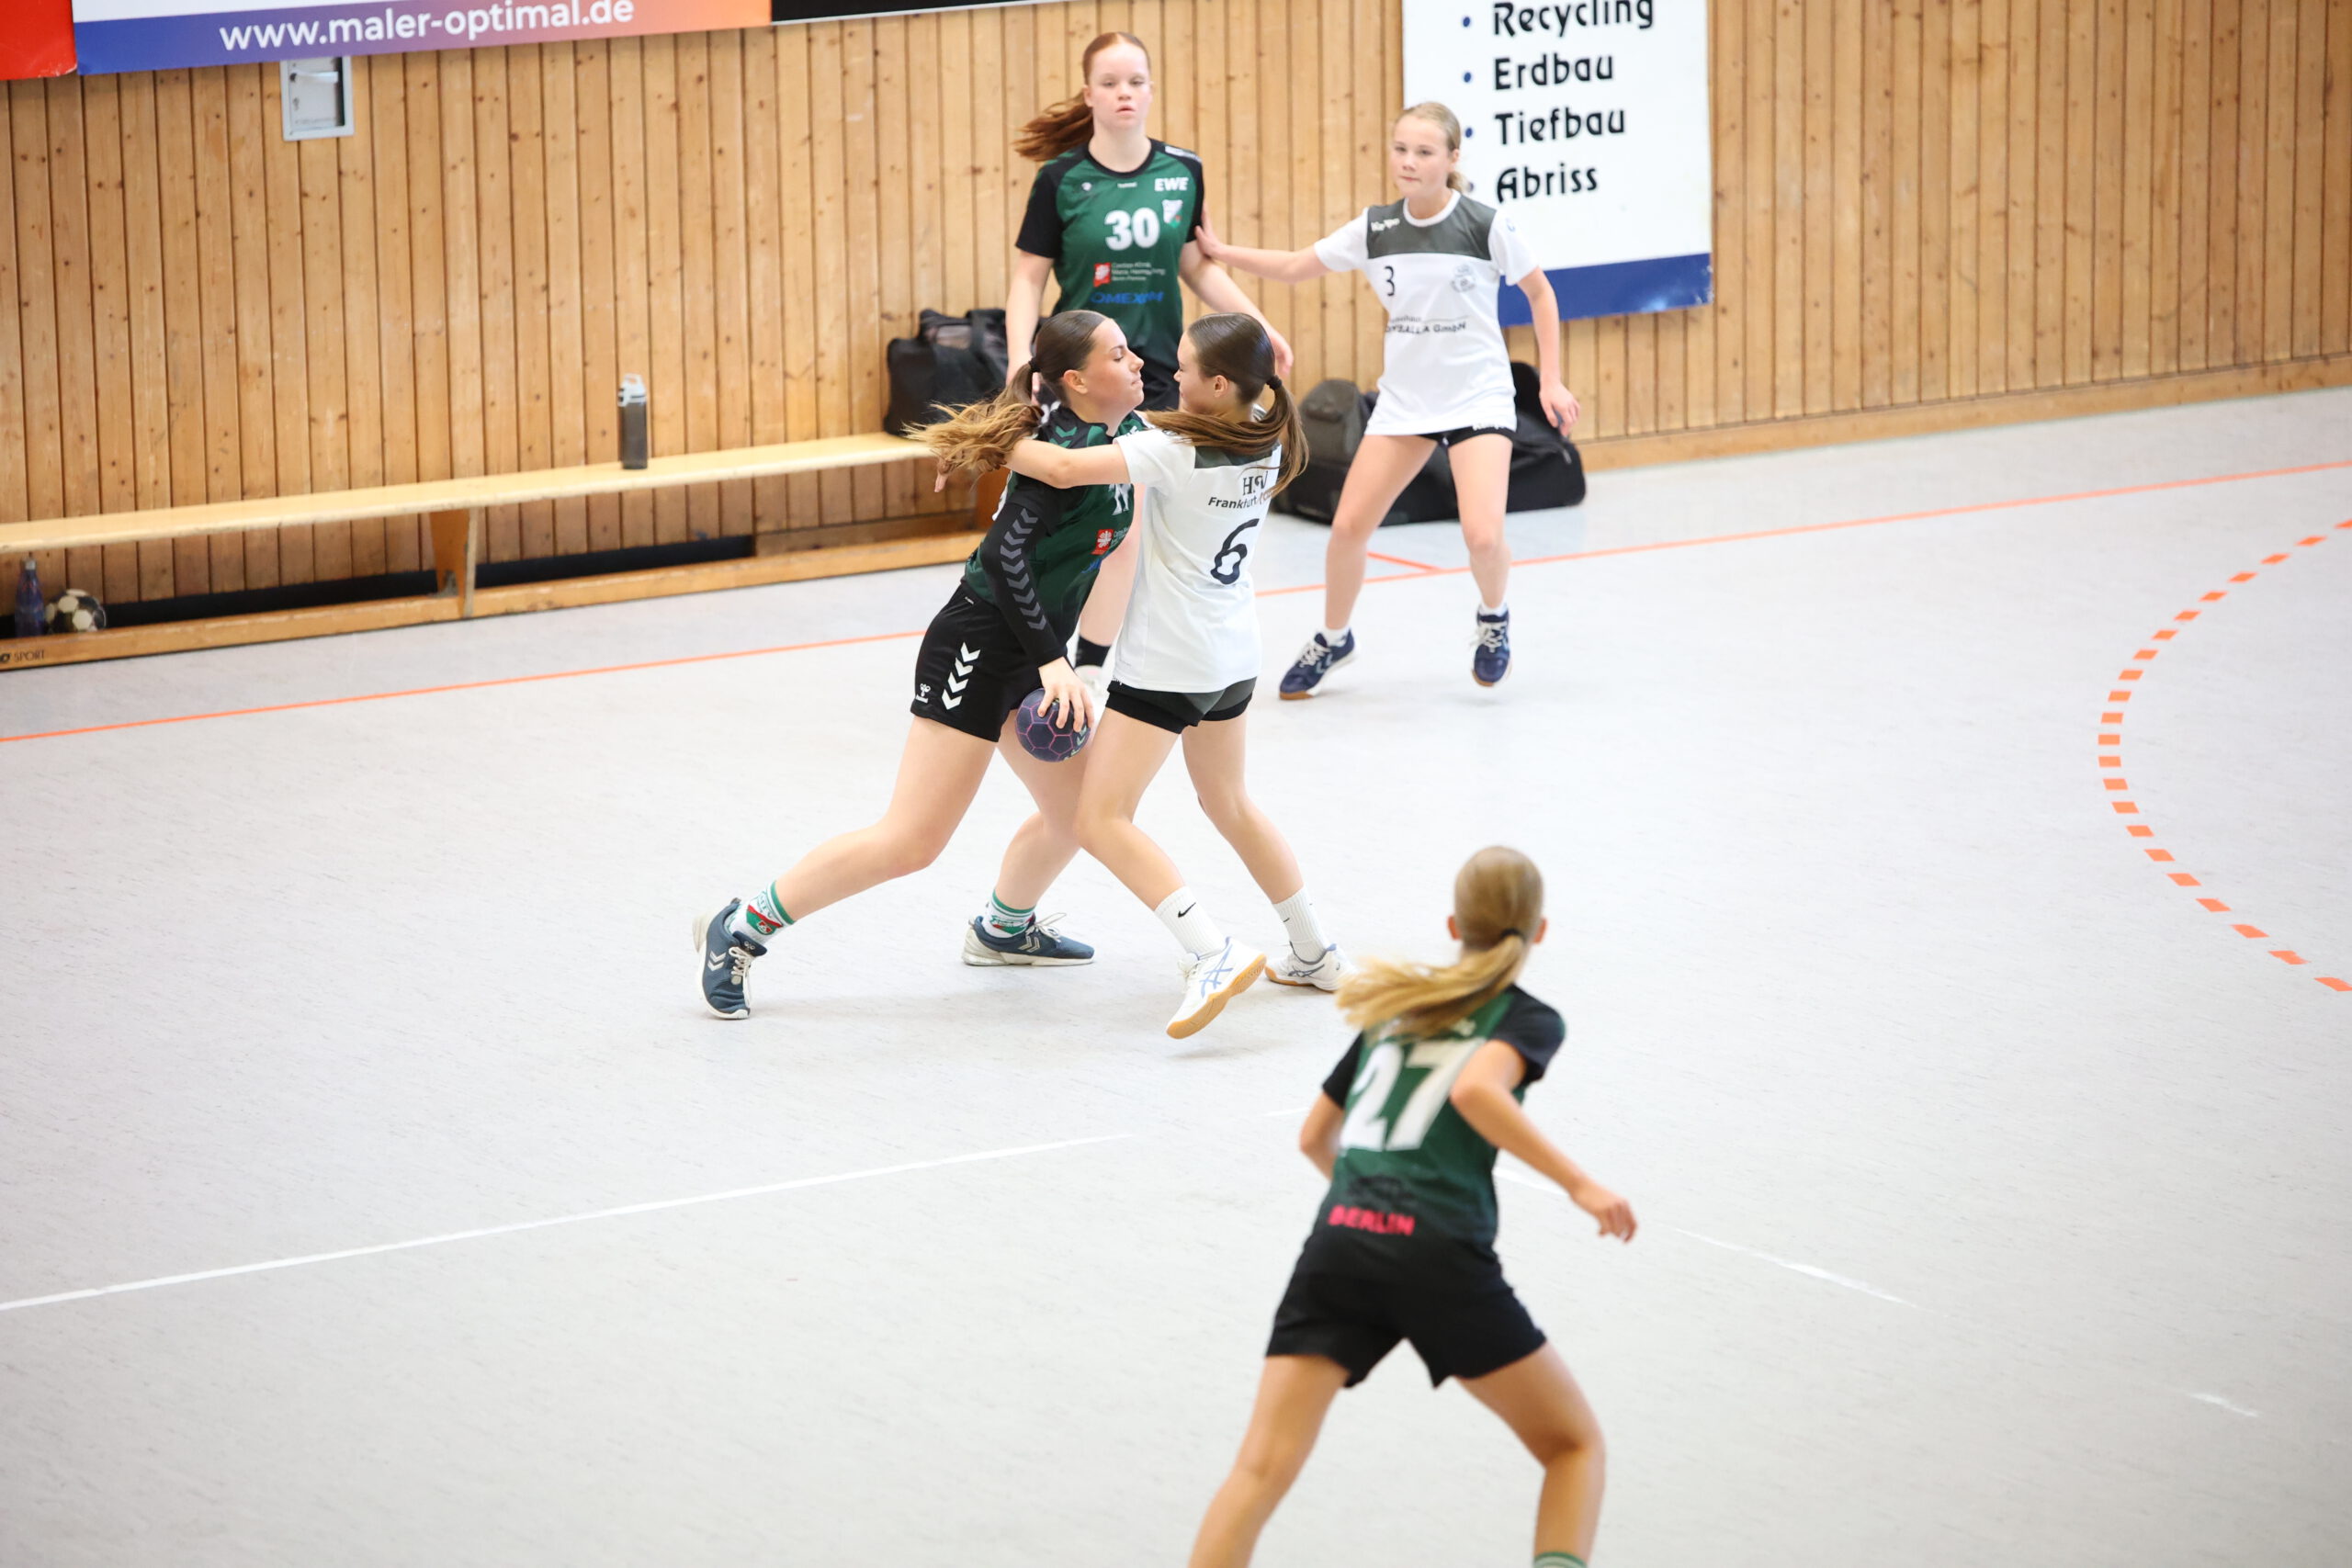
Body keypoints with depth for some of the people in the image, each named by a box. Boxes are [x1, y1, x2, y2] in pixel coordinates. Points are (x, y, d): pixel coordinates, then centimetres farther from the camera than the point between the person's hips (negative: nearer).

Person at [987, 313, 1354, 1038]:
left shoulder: (1174, 451, -22)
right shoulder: (1269, 444, 0)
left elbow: (1063, 468, -27)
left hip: (1167, 664, -8)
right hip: (1234, 653, 8)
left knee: (1101, 821, -8)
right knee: (1230, 804, 26)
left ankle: (1214, 953, -21)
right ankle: (1315, 953, 33)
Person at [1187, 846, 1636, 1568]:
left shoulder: (1395, 1007, 25)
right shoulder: (1529, 1019, 9)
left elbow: (1314, 1137, 32)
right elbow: (1477, 1088, -14)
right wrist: (1578, 1183, -12)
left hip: (1338, 1239, 4)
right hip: (1441, 1252, -4)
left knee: (1262, 1468, -5)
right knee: (1573, 1443, 13)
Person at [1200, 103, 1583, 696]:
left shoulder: (1487, 225, -13)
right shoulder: (1374, 229, -3)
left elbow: (1540, 292, 0)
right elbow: (1295, 266, 7)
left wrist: (1550, 379, -1)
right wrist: (1221, 252, -2)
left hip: (1478, 398, -4)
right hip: (1404, 398, 4)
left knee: (1482, 535, -20)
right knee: (1348, 526, -2)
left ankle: (1493, 616, 15)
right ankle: (1333, 639, 24)